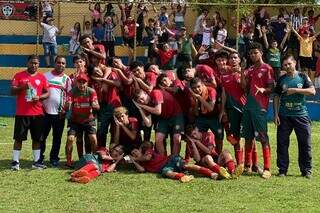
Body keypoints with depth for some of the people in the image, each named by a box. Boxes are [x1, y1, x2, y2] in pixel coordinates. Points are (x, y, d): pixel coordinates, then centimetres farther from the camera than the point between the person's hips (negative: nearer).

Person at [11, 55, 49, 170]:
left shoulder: (42, 77, 8)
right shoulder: (19, 76, 2)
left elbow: (47, 93, 9)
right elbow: (12, 91, -2)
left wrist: (39, 97, -11)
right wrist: (23, 87, -19)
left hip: (37, 113, 3)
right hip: (21, 113, -2)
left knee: (37, 138, 7)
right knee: (18, 138, 0)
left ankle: (36, 161, 15)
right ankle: (15, 161, 5)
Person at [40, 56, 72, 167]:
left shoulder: (67, 79, 4)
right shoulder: (46, 75, 4)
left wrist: (65, 110, -7)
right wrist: (40, 106, -3)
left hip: (59, 113, 0)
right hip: (45, 111, 0)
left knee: (57, 137, 6)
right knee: (42, 136, 5)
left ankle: (54, 158, 15)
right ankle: (39, 157, 15)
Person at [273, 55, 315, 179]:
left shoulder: (302, 77, 3)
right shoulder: (281, 79, 8)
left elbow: (312, 91, -10)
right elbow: (276, 97, 9)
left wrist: (295, 90, -17)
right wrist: (276, 114, 1)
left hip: (301, 114, -1)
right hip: (284, 116, 2)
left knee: (305, 143, 0)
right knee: (282, 143, 2)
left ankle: (306, 170, 10)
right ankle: (282, 170, 12)